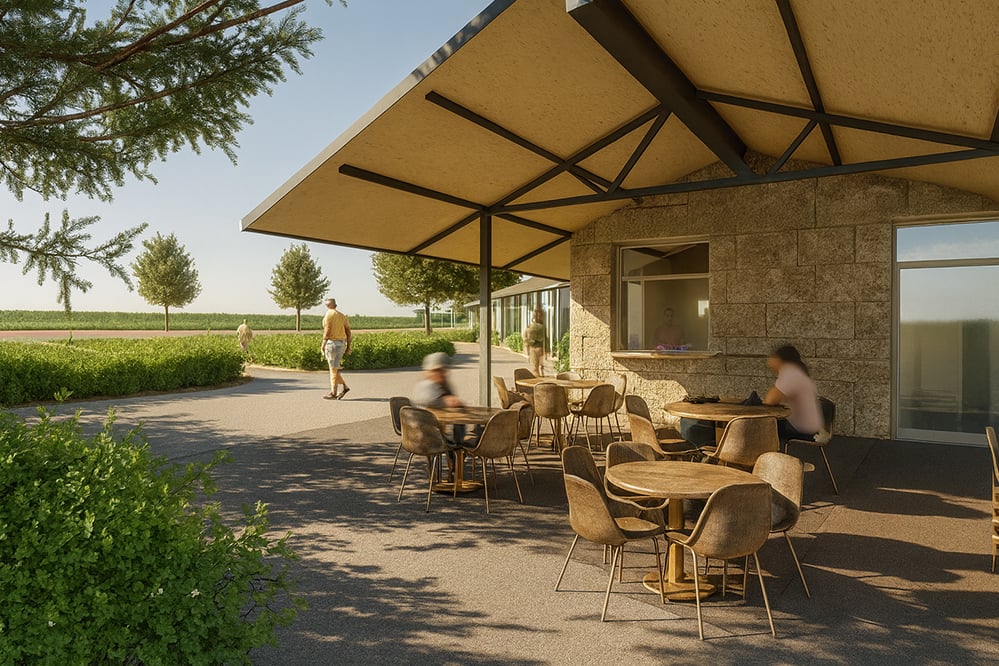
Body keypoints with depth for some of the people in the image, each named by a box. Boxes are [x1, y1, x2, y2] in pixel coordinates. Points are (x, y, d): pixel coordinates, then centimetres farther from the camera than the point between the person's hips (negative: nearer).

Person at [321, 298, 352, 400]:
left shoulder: (328, 314, -6)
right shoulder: (343, 316, 15)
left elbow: (327, 330, -16)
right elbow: (348, 332, 11)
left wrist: (323, 345, -13)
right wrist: (348, 346, 14)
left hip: (332, 343, -7)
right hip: (342, 344, 7)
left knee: (333, 369, -2)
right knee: (334, 368, 16)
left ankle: (333, 394, 1)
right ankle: (344, 386, 10)